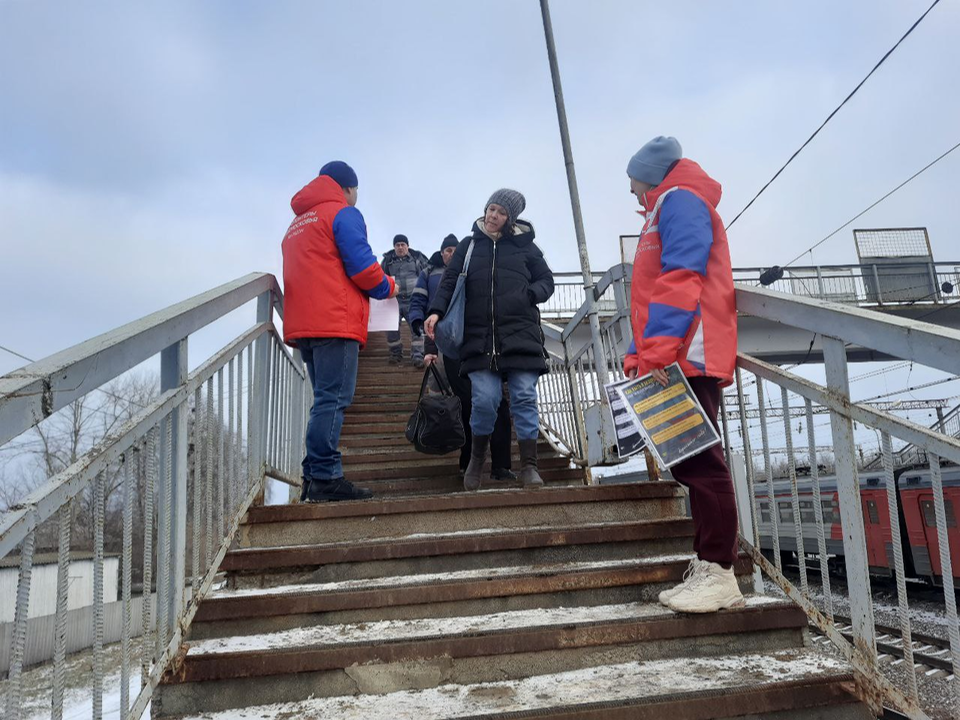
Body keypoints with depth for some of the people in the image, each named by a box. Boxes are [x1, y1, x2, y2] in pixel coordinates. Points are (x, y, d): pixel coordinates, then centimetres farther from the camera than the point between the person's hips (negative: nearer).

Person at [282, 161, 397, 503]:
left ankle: (313, 479, 7)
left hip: (303, 323, 9)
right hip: (336, 322, -8)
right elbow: (362, 266, -10)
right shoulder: (343, 213, 0)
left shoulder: (297, 224, 27)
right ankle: (325, 478, -14)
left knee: (325, 400, 10)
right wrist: (387, 287, 8)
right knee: (333, 400, -11)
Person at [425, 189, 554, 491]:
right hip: (480, 338, 0)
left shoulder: (524, 245, 13)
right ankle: (476, 457, 16)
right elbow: (450, 281, 8)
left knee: (524, 397, -4)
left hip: (521, 337, 0)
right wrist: (436, 311, -9)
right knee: (484, 399, -9)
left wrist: (530, 294, -6)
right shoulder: (469, 246, 15)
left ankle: (529, 465, 7)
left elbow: (546, 281, 16)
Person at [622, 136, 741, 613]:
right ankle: (706, 570, 13)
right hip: (677, 360, 10)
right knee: (691, 464, 8)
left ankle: (718, 574, -6)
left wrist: (656, 351, -23)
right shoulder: (666, 210, 30)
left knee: (698, 461, -10)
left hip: (685, 357, -10)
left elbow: (680, 278, -16)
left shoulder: (679, 200, -1)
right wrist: (639, 355, 18)